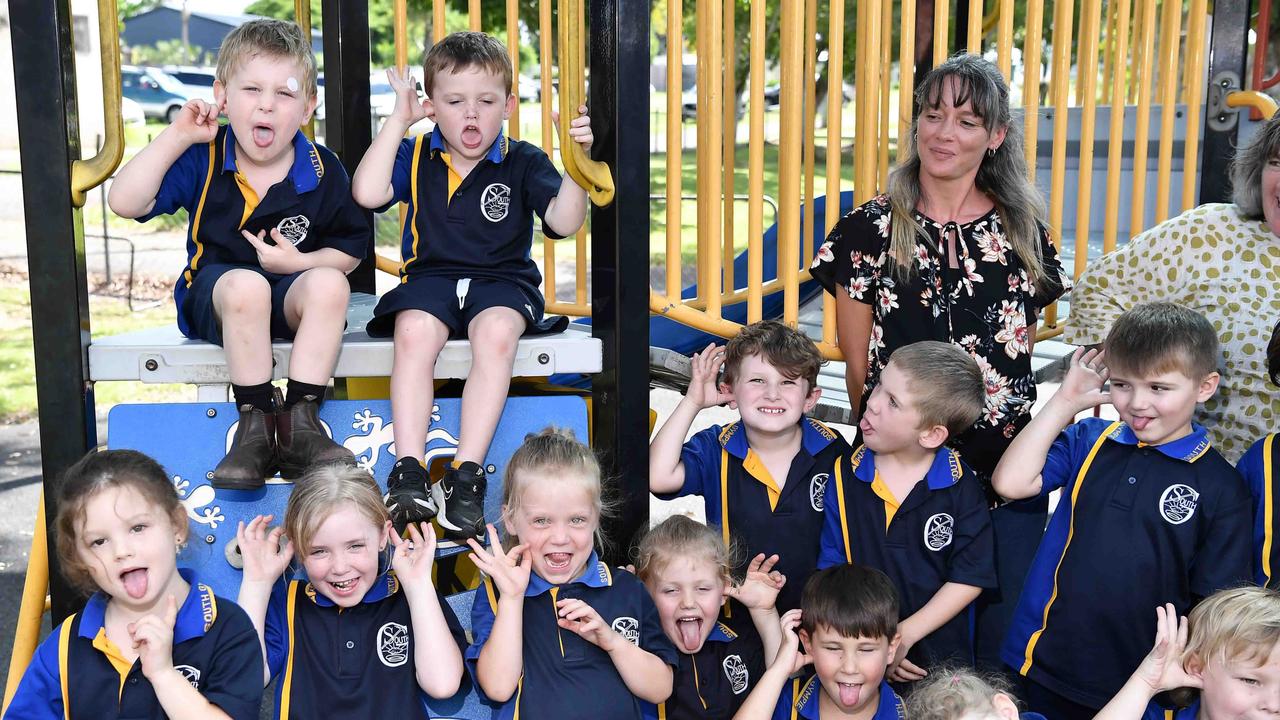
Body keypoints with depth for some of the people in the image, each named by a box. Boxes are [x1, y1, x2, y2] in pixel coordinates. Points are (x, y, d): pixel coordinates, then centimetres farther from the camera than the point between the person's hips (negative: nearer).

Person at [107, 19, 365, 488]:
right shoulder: (202, 159, -5)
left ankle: (299, 420, -27)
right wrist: (177, 136, -17)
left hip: (292, 293, 1)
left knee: (329, 283, -33)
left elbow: (352, 246, 3)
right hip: (214, 294, -1)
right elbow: (125, 203, -14)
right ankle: (255, 422, -26)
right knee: (246, 286, -37)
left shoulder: (323, 170, -5)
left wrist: (301, 262, -15)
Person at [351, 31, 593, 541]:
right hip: (431, 275, 1)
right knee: (414, 331, -32)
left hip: (503, 280, -1)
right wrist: (398, 120, -5)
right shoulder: (415, 156, 9)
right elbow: (368, 193, -10)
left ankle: (466, 475, -32)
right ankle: (408, 471, -31)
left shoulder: (524, 162, 4)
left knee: (496, 333, -35)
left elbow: (563, 222, -9)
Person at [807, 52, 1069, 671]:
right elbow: (859, 368, 2)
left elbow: (1021, 357, 13)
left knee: (1003, 637, 9)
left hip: (1007, 470, 2)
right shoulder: (870, 231, 0)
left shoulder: (1023, 233, 8)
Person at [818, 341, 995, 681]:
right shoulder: (845, 476, -7)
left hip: (939, 656, -1)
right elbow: (831, 566, -4)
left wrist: (905, 634, -16)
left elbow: (970, 577, -10)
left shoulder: (960, 487, -11)